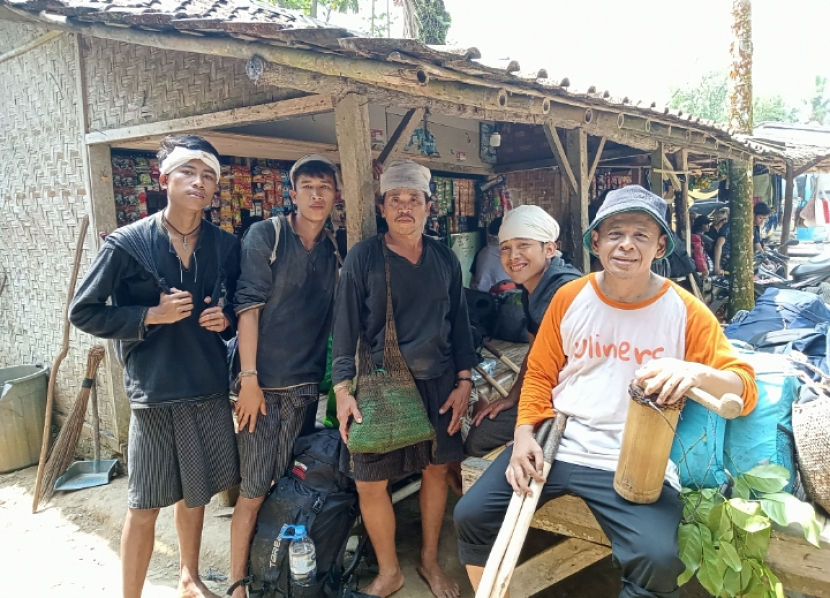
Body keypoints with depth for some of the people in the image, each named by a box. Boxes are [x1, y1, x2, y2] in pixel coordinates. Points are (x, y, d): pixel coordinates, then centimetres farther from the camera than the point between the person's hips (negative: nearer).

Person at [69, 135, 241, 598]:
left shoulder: (226, 246, 2)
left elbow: (242, 305, 15)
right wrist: (151, 315, -15)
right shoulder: (127, 243, -8)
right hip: (154, 392, -4)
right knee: (146, 505, 6)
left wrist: (226, 318, -7)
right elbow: (84, 313, -4)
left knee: (196, 492, 20)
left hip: (210, 389, 4)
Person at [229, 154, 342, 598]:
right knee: (255, 489, 1)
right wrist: (249, 378, -15)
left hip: (308, 386, 5)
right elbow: (248, 307, -10)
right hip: (266, 382, -4)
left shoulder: (333, 252, 9)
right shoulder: (265, 236, -5)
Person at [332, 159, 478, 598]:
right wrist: (342, 388, -11)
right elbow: (346, 325, -5)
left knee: (437, 469, 12)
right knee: (370, 482, 0)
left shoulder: (445, 258, 5)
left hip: (438, 383, 3)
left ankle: (430, 560, 36)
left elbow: (460, 322, 9)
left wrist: (464, 381, 4)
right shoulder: (363, 257, -4)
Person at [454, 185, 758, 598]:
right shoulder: (569, 298, 4)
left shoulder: (685, 311, -3)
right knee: (471, 516, -6)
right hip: (554, 442, 3)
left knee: (657, 559, -26)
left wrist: (696, 372, -27)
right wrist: (524, 435, -4)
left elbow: (744, 388, -4)